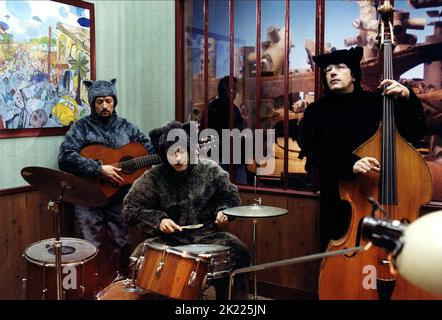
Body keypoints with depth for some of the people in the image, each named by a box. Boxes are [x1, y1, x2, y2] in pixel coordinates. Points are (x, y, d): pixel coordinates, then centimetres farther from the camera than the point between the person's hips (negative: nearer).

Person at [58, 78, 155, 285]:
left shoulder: (126, 127, 10)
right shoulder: (81, 127, -2)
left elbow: (150, 148, 10)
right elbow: (65, 158, -15)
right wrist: (99, 169, -21)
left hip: (120, 197, 3)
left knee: (122, 245, 7)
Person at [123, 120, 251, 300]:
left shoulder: (210, 170, 0)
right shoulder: (152, 179, -7)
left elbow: (230, 196, 13)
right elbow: (131, 208, -4)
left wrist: (223, 211, -7)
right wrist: (158, 220, -16)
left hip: (207, 234, 1)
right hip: (169, 237, -1)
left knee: (239, 254, -22)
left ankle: (234, 297, 0)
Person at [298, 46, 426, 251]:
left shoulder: (377, 102, 5)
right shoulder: (316, 112, 3)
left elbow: (416, 133, 0)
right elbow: (313, 152, -12)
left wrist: (407, 98, -17)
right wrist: (349, 165, -28)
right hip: (337, 203, 0)